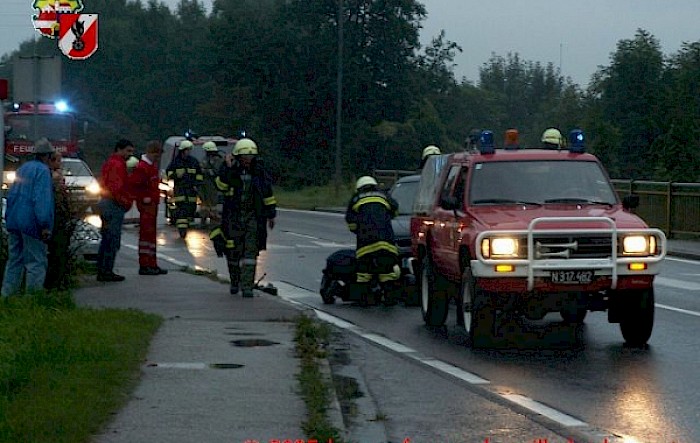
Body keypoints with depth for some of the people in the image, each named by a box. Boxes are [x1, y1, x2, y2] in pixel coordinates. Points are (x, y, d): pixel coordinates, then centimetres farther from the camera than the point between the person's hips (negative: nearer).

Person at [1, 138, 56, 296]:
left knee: (14, 261, 14)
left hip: (14, 223, 9)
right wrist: (45, 225, -19)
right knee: (37, 263, -4)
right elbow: (42, 200, -19)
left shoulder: (23, 168, 16)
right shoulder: (42, 171, -11)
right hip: (31, 223, -9)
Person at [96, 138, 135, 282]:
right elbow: (116, 188, -24)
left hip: (105, 202, 11)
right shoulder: (117, 165, -15)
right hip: (115, 205, -11)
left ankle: (101, 271, 18)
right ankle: (107, 272, -8)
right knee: (113, 240, -8)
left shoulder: (109, 163, 19)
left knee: (106, 239, 14)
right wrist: (126, 202, -14)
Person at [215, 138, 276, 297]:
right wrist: (228, 169, -26)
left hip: (253, 217, 1)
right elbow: (221, 185, -19)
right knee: (233, 251, 6)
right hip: (233, 217, -1)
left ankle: (247, 286, -8)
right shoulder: (229, 169, -2)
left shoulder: (259, 171, 4)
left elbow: (268, 193, 12)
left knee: (251, 252, -8)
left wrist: (271, 214, 14)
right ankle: (235, 281, 26)